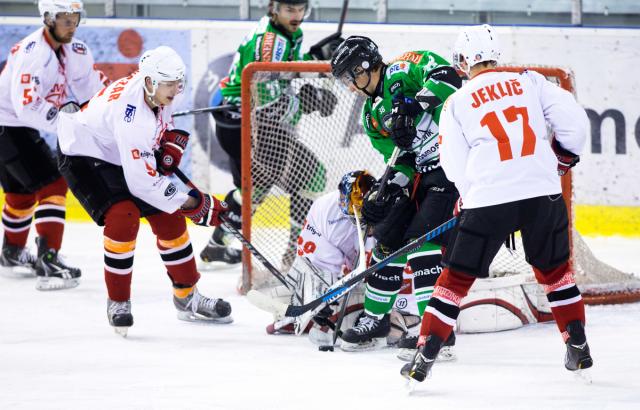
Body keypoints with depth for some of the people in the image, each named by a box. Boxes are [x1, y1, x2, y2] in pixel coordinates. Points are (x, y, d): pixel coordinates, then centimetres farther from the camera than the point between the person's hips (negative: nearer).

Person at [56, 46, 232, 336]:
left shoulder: (156, 90, -13)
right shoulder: (131, 115, -38)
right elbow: (142, 181, -37)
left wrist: (171, 144, -2)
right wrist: (193, 204, -31)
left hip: (116, 157, 9)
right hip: (82, 157, -9)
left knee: (168, 217, 6)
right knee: (123, 216, -28)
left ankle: (187, 296, 20)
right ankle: (118, 302, -13)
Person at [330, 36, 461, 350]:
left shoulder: (402, 72, -9)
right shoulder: (373, 114, 17)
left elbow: (446, 78, -25)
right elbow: (400, 155, 14)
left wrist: (414, 105, -32)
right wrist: (391, 187, -4)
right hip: (424, 172, 10)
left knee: (422, 237, -18)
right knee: (389, 235, 13)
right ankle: (375, 317, 29)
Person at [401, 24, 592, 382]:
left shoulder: (456, 104, 7)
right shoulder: (530, 82, 8)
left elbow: (458, 169, 9)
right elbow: (573, 121, 3)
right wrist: (563, 158, 21)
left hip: (489, 200, -2)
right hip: (543, 192, 2)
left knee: (457, 277, 7)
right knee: (555, 270, 23)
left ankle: (426, 355, 4)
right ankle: (578, 347, 22)